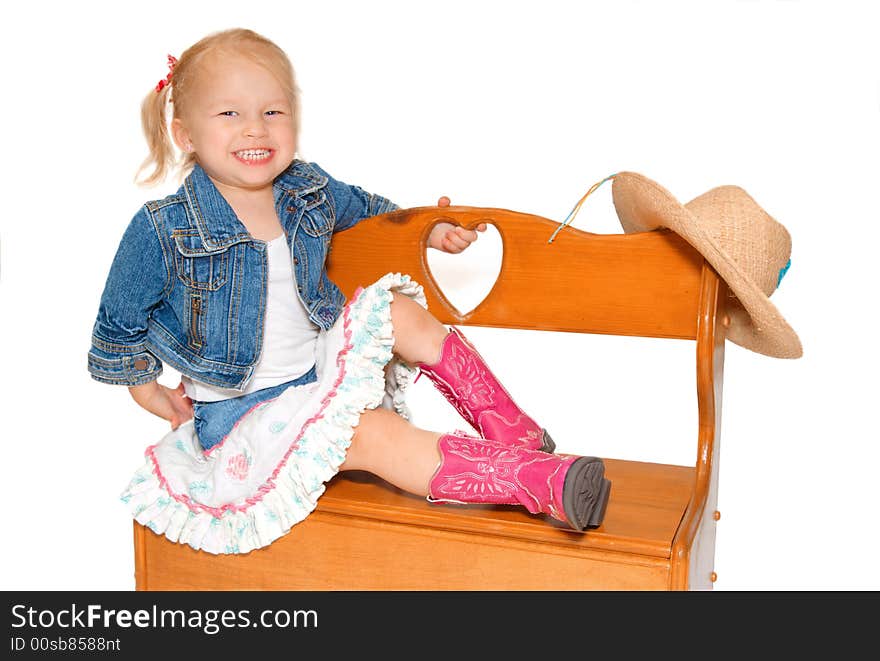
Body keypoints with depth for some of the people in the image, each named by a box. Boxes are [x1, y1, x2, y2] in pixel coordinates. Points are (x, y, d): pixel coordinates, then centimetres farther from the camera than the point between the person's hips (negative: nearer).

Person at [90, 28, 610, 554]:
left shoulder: (309, 190, -4)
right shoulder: (162, 230, -19)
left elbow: (368, 211, 20)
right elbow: (120, 323, -3)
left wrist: (429, 231, 7)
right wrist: (150, 393, 4)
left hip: (321, 367, 6)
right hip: (241, 410, -6)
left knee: (400, 312, -13)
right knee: (377, 434, -27)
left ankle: (513, 431, -7)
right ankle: (541, 483, -35)